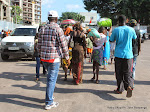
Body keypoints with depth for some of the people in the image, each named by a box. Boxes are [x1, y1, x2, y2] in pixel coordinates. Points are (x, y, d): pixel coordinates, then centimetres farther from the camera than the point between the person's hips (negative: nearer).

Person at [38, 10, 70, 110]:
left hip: (44, 58, 6)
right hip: (54, 58, -6)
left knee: (50, 77, 23)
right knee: (52, 79, 0)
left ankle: (50, 95, 32)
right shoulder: (58, 29, -11)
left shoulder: (42, 29, 6)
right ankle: (49, 103, 6)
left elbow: (39, 44, 10)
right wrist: (67, 57, -2)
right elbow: (63, 45, -12)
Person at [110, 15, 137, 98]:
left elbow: (111, 40, 7)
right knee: (127, 72, 6)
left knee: (119, 73, 10)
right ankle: (129, 86, -18)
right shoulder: (131, 30, -1)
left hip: (118, 54, -1)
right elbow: (134, 38, 17)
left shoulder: (116, 30, -5)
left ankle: (120, 89, 18)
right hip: (128, 54, 1)